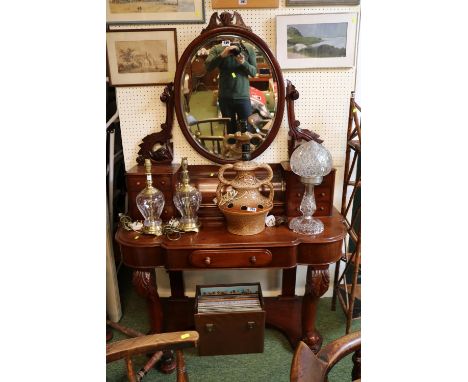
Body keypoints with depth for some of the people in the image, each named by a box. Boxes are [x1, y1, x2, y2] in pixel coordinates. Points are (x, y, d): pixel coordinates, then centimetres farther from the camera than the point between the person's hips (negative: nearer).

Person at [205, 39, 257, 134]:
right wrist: (222, 55, -23)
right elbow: (208, 67, -11)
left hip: (243, 96, -1)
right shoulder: (217, 48, 1)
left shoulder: (248, 48, 1)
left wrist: (244, 63, -18)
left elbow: (254, 72, 0)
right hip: (225, 97, 1)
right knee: (229, 129, 11)